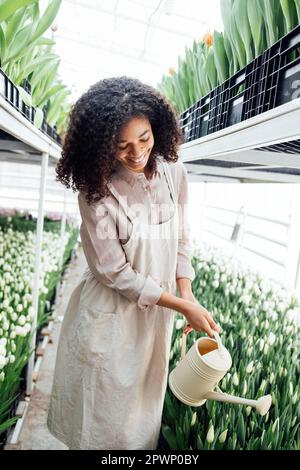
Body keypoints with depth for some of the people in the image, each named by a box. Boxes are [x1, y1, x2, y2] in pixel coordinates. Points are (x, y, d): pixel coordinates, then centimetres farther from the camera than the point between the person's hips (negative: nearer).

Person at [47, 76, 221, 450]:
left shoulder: (174, 172, -9)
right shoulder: (96, 191, -23)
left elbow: (181, 238, 2)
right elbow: (114, 272, -19)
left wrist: (188, 295, -7)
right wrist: (181, 306, -17)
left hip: (158, 310, 5)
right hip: (111, 314, -4)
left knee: (145, 394, 26)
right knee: (105, 404, 17)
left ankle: (141, 443, 53)